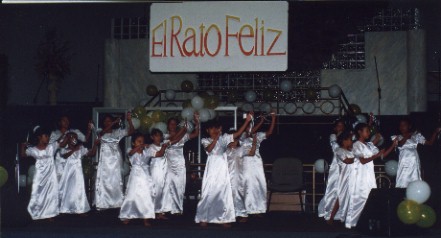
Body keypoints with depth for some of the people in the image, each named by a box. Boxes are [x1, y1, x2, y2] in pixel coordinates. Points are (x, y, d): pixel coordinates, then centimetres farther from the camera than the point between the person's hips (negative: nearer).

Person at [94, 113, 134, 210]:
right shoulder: (101, 133, 4)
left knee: (116, 182, 3)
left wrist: (129, 121, -20)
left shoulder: (118, 132, 7)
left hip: (116, 161, 1)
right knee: (104, 181, -2)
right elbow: (102, 132, -20)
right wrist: (114, 123, -29)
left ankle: (117, 203, 9)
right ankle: (103, 204, 1)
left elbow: (131, 131, -3)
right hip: (105, 161, -1)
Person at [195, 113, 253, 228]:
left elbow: (238, 133, 2)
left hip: (223, 170, 2)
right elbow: (209, 149, -14)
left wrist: (247, 121, -4)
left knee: (224, 193, 1)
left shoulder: (224, 138, 9)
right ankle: (203, 218, 5)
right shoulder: (205, 140, 6)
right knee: (208, 193, -2)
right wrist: (216, 137, -19)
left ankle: (224, 219, 6)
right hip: (212, 170, -2)